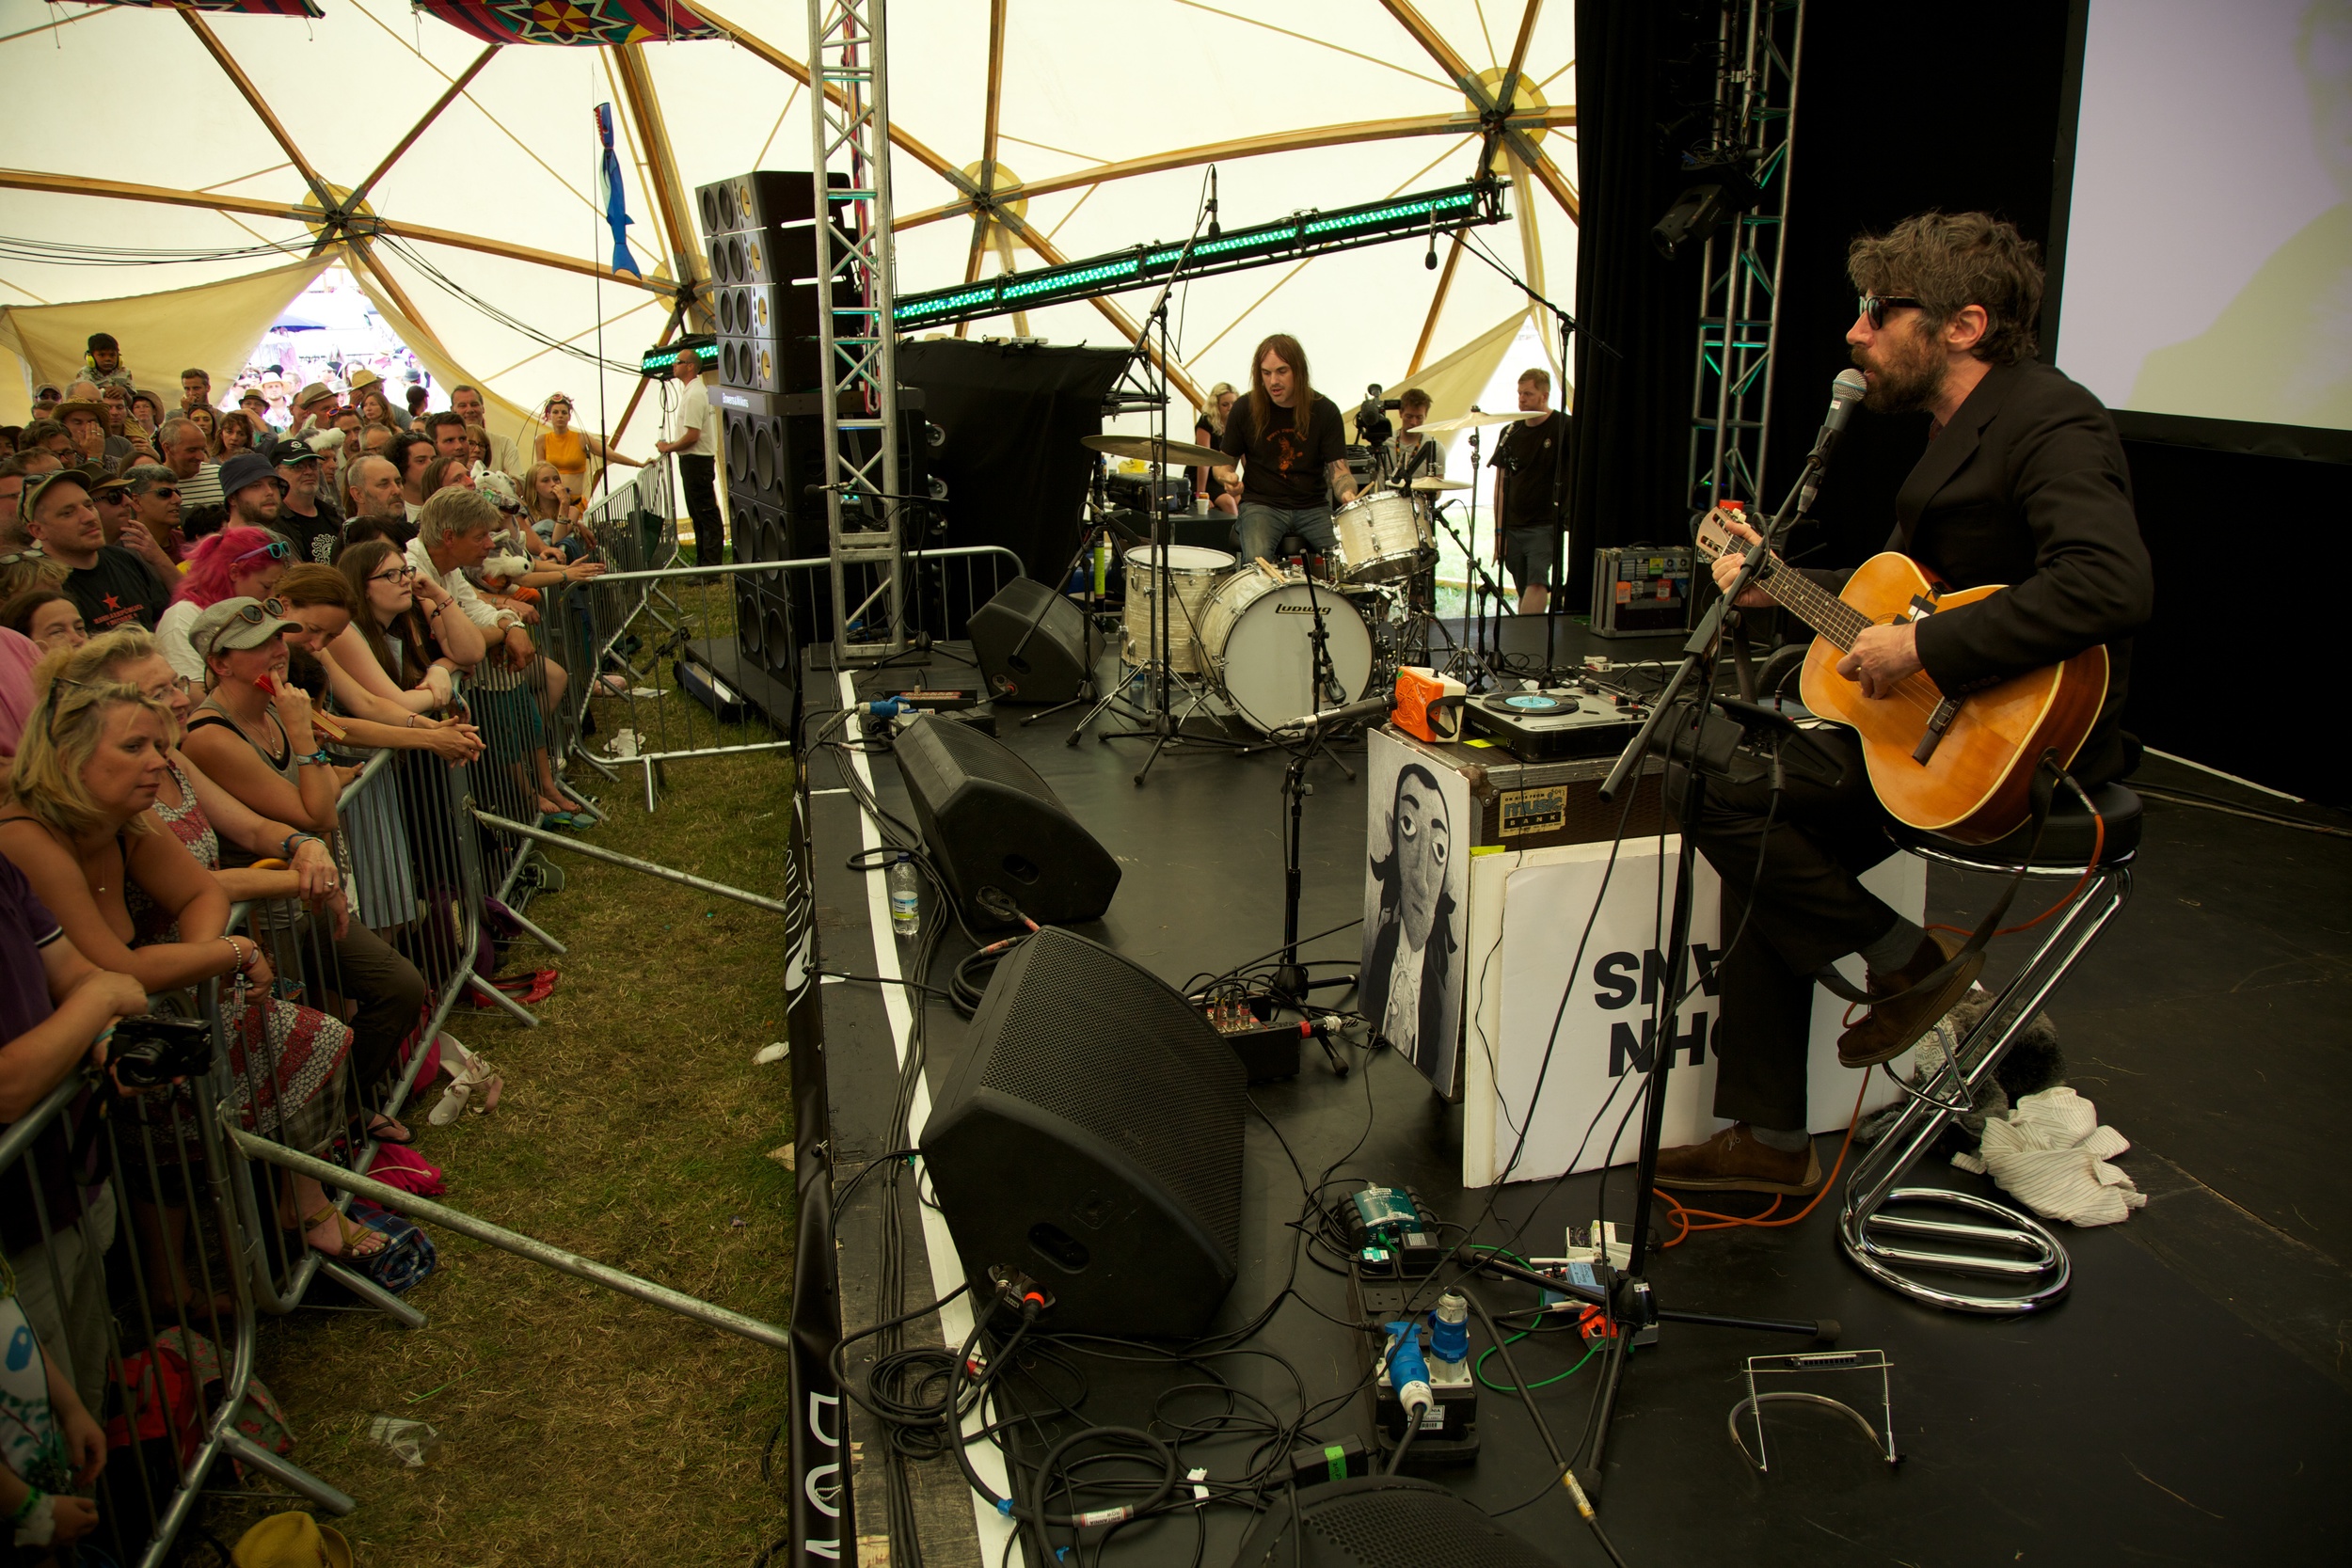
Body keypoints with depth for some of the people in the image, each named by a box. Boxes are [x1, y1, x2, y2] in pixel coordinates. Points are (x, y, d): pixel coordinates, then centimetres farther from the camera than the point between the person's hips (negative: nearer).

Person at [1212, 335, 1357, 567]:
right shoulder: (1245, 409, -2)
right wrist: (1229, 478, -16)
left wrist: (1347, 493, -26)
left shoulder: (1325, 411, -1)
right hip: (1261, 504, -1)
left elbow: (1338, 469, -3)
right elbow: (1224, 463, 8)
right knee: (1256, 561, -32)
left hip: (1313, 507, 1)